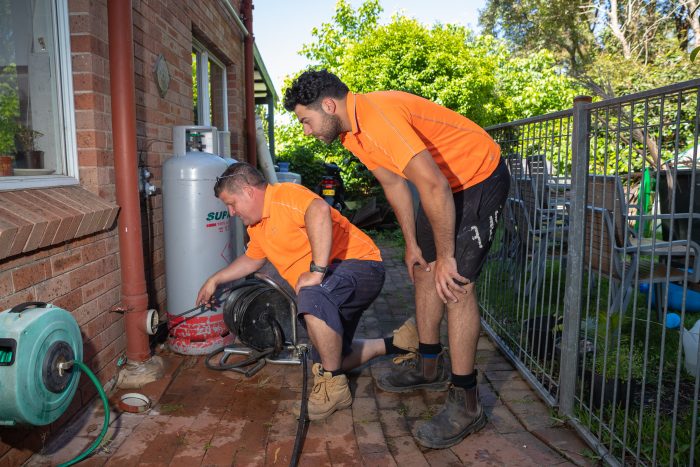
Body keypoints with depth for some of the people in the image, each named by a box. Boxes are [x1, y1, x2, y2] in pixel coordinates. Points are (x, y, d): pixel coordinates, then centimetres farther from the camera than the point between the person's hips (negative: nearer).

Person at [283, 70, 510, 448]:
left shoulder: (378, 117, -30)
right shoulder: (352, 132, 0)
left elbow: (434, 186, -34)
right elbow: (393, 184, 9)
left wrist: (445, 257, -26)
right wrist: (412, 244, 10)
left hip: (481, 177, -10)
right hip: (444, 182, 10)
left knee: (456, 283, -15)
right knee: (423, 271, 13)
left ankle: (465, 403, -4)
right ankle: (430, 368, 28)